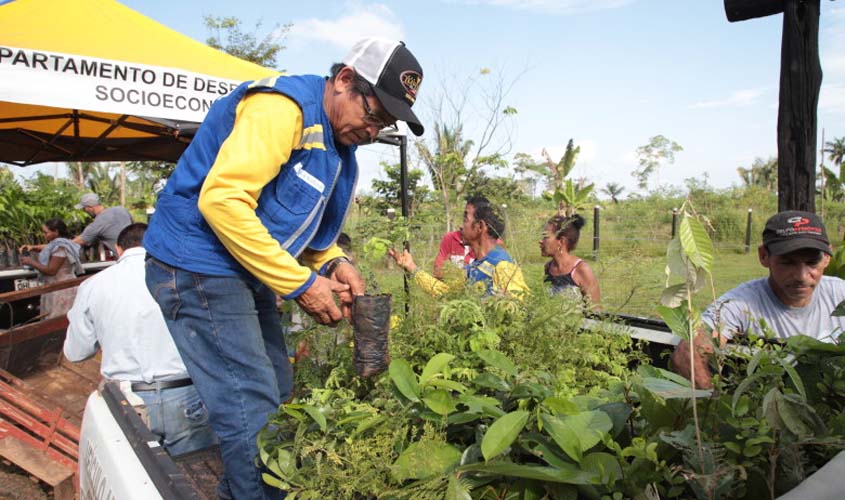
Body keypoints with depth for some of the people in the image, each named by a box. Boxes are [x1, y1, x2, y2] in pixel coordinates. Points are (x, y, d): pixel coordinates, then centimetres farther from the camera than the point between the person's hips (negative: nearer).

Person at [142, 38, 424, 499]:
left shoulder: (339, 146, 11)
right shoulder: (281, 107, -18)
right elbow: (220, 199, -27)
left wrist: (333, 264, -1)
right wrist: (301, 284, -23)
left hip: (247, 274, 10)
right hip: (199, 265, -9)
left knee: (276, 399, 14)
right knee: (252, 413, -9)